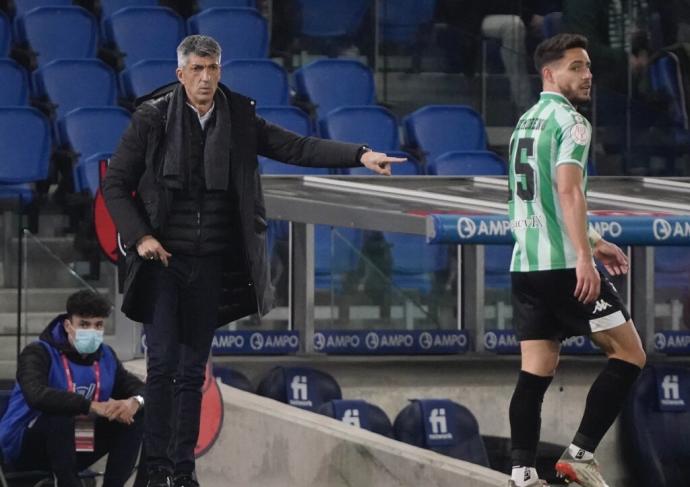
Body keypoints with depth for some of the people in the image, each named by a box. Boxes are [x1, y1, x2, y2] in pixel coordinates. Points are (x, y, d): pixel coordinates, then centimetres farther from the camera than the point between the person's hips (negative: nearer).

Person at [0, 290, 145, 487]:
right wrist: (92, 406, -42)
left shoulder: (106, 356, 6)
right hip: (25, 446, -6)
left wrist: (135, 402, -25)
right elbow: (37, 395, -35)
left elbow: (139, 389, 3)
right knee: (59, 413, -38)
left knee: (135, 415, -10)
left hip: (77, 446, 6)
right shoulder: (38, 353, -16)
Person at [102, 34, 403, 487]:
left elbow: (296, 147, 0)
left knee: (193, 371, 7)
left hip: (210, 263, 3)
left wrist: (359, 154, -12)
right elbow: (115, 185, 0)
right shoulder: (153, 118, -5)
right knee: (162, 363, -8)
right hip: (163, 258, -3)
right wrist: (140, 237, -10)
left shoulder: (239, 119, 3)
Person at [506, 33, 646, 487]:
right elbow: (568, 192, -21)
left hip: (525, 263, 8)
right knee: (629, 354, 1)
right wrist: (583, 257, -28)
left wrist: (592, 241, 32)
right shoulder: (570, 121, -9)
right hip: (564, 264, -8)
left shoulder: (527, 122, 19)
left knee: (536, 372, 7)